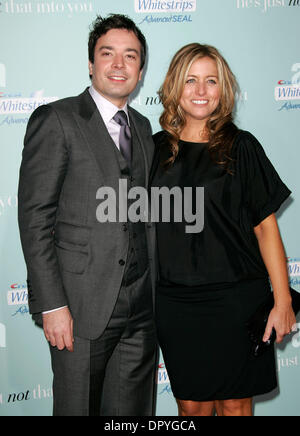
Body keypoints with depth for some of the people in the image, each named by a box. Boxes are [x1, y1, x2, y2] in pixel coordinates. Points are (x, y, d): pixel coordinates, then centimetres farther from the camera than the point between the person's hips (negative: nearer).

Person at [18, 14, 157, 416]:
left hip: (142, 308, 6)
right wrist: (51, 305, -16)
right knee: (78, 408, 8)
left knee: (134, 410, 14)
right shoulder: (56, 120, -7)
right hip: (82, 308, -5)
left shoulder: (142, 127, 14)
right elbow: (34, 218, -11)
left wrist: (157, 289, 14)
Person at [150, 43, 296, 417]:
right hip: (175, 301, 2)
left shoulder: (241, 147, 0)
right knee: (191, 402, 10)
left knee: (234, 402, 8)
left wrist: (282, 301, -6)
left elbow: (266, 227, -2)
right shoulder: (156, 149, 5)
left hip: (236, 298, -1)